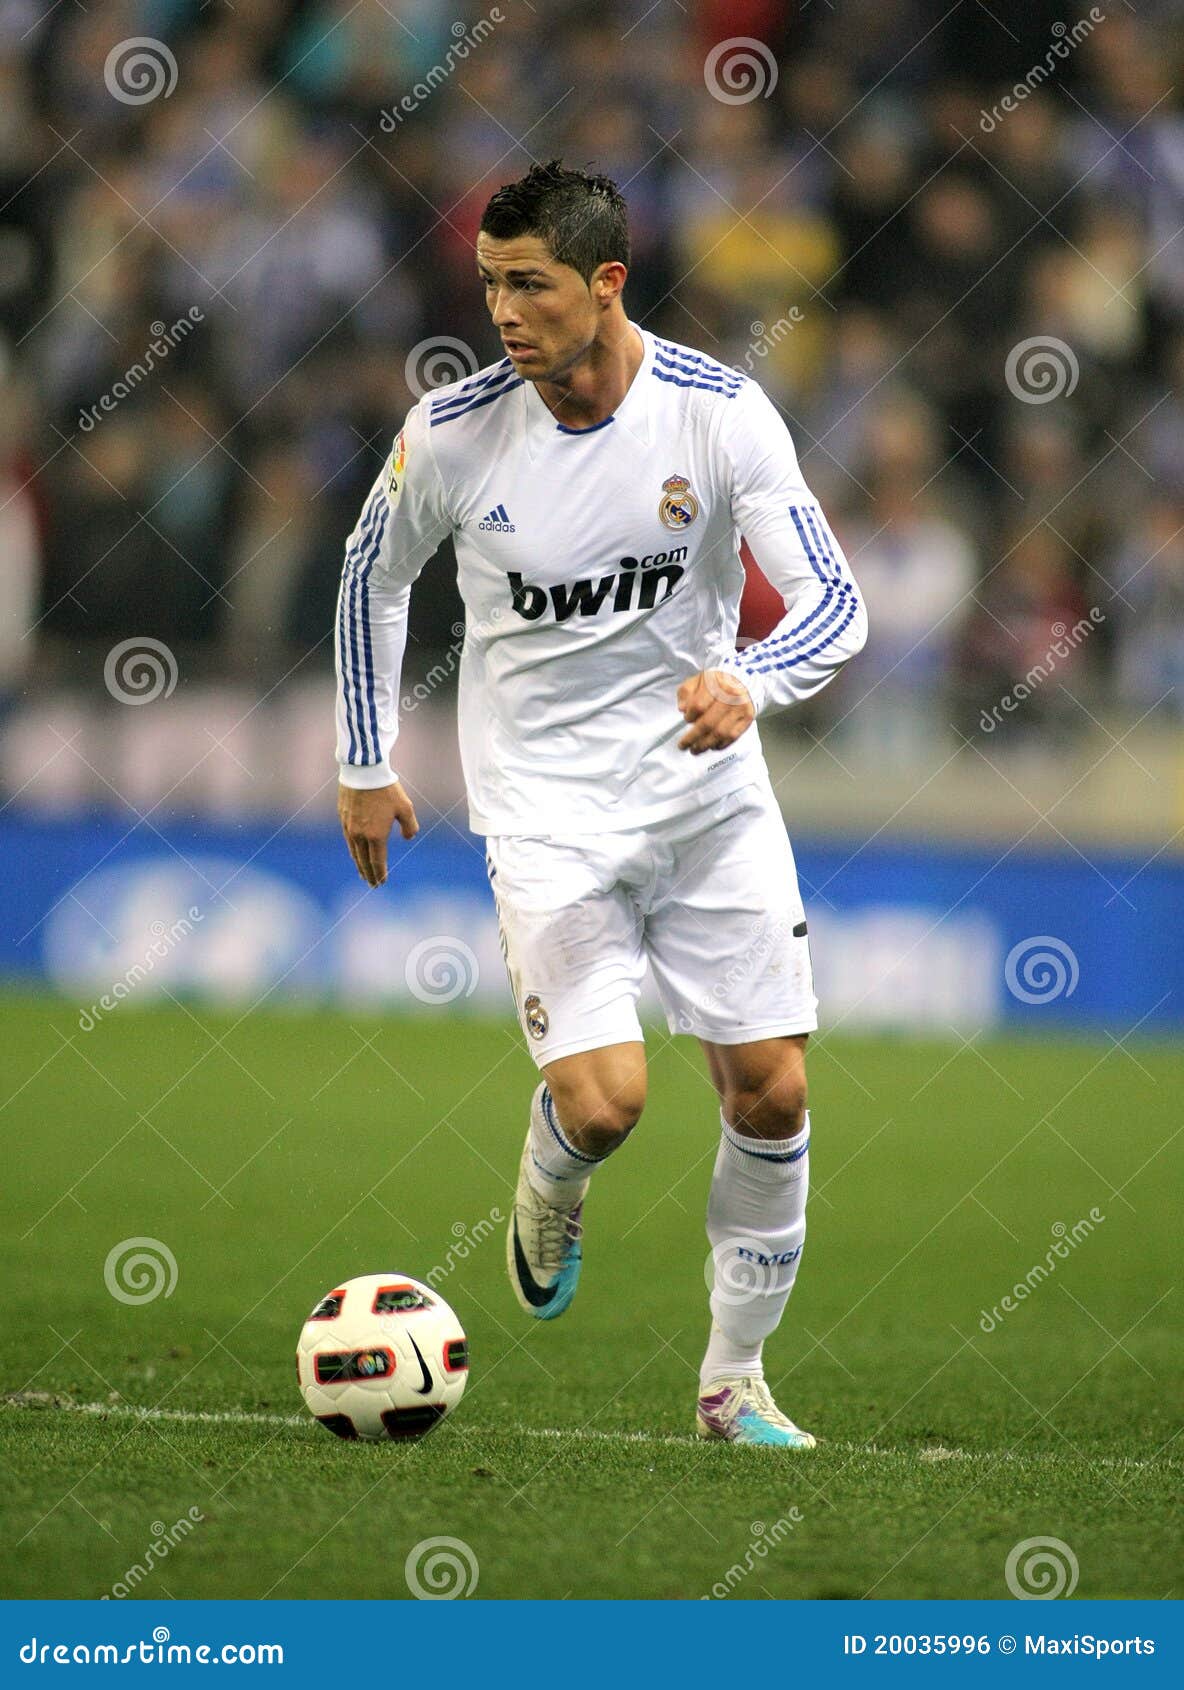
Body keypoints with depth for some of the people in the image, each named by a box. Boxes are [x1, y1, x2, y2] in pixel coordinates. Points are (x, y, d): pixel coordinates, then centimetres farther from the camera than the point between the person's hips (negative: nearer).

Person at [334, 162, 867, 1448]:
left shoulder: (718, 412, -13)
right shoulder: (453, 431, -11)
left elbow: (832, 601, -14)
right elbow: (375, 572, 9)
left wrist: (749, 681, -35)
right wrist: (365, 763, 10)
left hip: (710, 795, 1)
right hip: (545, 807, -1)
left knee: (772, 1096, -2)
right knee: (602, 1103, -17)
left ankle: (735, 1380, 16)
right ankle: (548, 1194, 21)